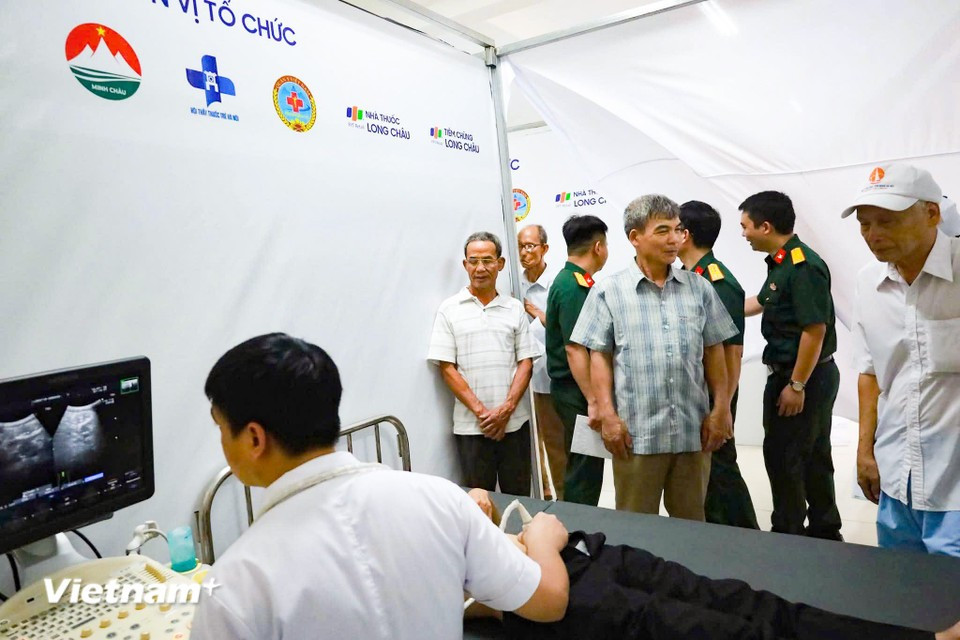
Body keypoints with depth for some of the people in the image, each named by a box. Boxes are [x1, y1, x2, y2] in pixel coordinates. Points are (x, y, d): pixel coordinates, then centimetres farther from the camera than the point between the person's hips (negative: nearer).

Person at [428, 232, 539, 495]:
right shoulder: (449, 310, 1)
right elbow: (447, 369, -3)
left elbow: (526, 362, 5)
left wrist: (506, 409, -8)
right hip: (471, 426, -2)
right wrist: (481, 411, -10)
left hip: (514, 422, 2)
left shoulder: (515, 308, 7)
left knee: (519, 497, 11)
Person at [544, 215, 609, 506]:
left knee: (584, 468, 18)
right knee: (584, 472, 0)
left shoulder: (570, 281, 13)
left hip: (575, 390, 10)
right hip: (578, 393, -10)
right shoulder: (573, 287, -18)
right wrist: (593, 401, -23)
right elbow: (574, 349, -24)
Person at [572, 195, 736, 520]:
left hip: (693, 430, 3)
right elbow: (600, 357, -2)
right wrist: (608, 415, -7)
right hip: (636, 432, -3)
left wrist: (721, 409, 4)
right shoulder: (608, 291, -1)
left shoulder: (699, 288, 8)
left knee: (692, 522, 16)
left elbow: (713, 352, 10)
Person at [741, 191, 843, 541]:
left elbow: (815, 330, -24)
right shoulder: (781, 263, 9)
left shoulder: (803, 266, -20)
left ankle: (788, 533, 16)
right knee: (812, 456, 17)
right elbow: (760, 302, 26)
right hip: (808, 376, 9)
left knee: (783, 455, 1)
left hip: (804, 377, -9)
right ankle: (824, 531, 31)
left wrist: (796, 385, -21)